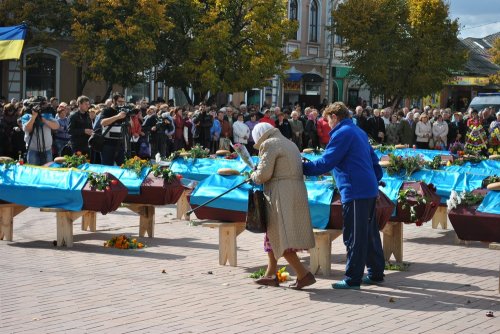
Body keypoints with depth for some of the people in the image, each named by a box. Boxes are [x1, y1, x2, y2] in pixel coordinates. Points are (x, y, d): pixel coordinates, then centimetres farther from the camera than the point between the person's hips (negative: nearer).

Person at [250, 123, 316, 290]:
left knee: (279, 237, -8)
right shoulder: (290, 143, 21)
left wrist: (253, 176, 6)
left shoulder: (269, 144, -7)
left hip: (281, 195, -10)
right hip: (297, 192, 10)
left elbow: (264, 174, -14)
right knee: (273, 234, 19)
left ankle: (304, 275, -14)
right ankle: (271, 274, 22)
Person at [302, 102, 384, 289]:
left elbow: (326, 163, -15)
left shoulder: (342, 133, -9)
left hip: (355, 192, -10)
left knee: (354, 236, -5)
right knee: (370, 233, 16)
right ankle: (376, 274, 22)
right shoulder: (359, 132, 20)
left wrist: (303, 167, -7)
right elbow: (375, 162, 23)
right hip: (370, 189, 10)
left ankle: (352, 279, -2)